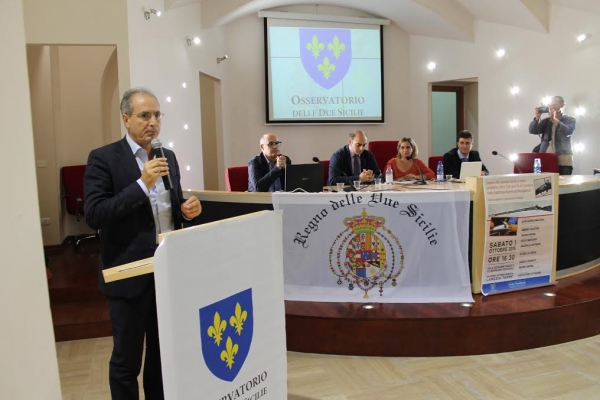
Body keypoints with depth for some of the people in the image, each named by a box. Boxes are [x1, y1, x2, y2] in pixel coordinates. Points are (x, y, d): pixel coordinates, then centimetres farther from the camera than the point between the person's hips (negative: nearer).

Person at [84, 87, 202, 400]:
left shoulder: (168, 157, 9)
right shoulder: (103, 159, -10)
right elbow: (93, 216, -19)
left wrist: (187, 209, -6)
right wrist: (142, 183, -25)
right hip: (130, 273, -5)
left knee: (164, 352, 19)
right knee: (127, 359, 10)